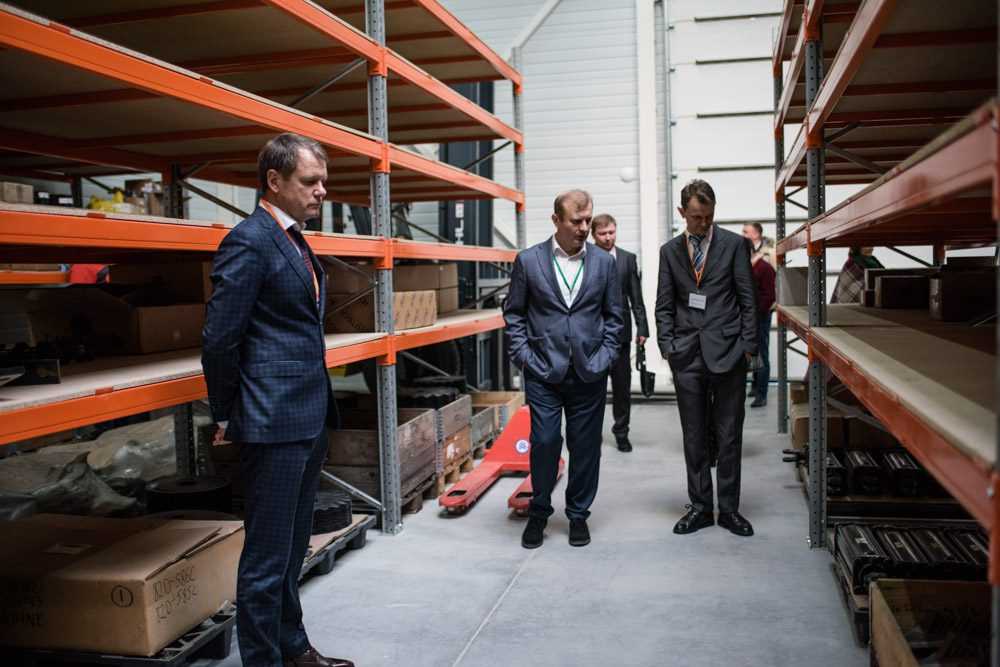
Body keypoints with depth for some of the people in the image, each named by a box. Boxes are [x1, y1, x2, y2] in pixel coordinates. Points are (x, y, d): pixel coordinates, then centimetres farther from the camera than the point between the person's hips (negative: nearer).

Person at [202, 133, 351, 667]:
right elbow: (220, 339, -14)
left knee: (292, 549, 20)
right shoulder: (248, 242, -14)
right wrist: (227, 416, -4)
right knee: (267, 558, 3)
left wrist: (321, 407, 16)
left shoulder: (295, 243, 14)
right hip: (274, 422, -9)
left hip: (309, 420, 9)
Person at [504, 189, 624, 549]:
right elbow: (513, 312, 5)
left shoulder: (604, 262, 4)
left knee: (585, 446, 8)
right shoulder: (528, 260, -1)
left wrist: (605, 356, 0)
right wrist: (523, 354, -3)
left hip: (589, 373, 2)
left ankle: (578, 515, 25)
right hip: (543, 372, -2)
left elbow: (613, 315, 10)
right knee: (544, 443, -1)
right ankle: (538, 513, 19)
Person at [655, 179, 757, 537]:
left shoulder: (735, 244, 3)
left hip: (727, 352, -2)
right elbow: (664, 305, 10)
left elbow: (747, 299, 2)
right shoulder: (670, 251, 10)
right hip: (687, 355, 2)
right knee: (694, 437, 8)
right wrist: (667, 345, 1)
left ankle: (729, 508, 16)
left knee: (729, 435, 5)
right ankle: (700, 507, 18)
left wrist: (748, 345, -4)